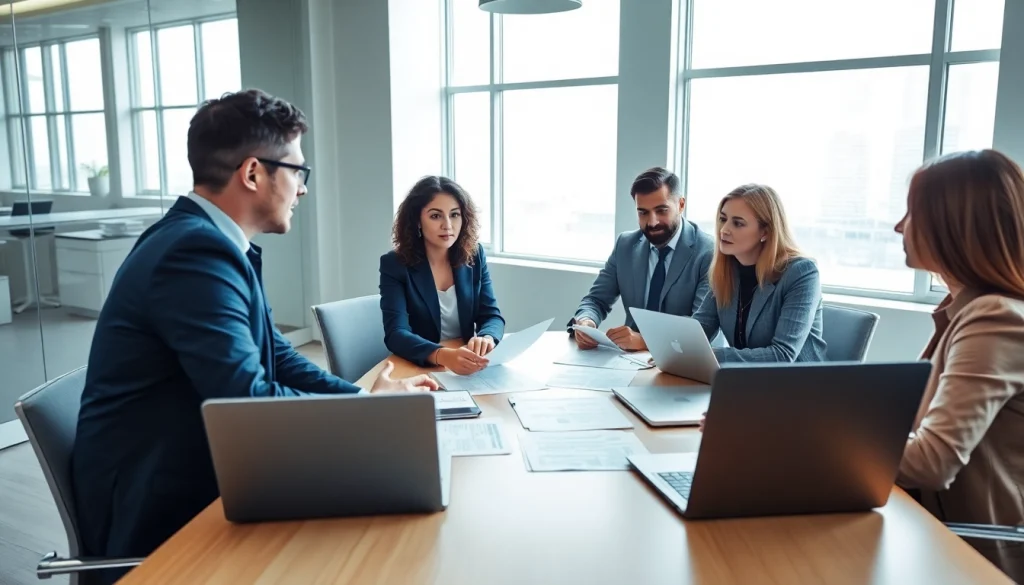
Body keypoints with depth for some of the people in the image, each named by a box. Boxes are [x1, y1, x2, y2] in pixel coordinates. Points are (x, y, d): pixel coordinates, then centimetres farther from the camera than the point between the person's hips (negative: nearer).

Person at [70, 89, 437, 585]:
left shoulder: (205, 239, 5)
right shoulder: (198, 251, -25)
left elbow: (275, 357, 8)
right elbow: (249, 403, -27)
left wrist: (367, 396, -3)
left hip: (191, 477, 8)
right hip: (160, 513, -8)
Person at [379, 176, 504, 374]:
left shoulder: (474, 255, 2)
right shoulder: (394, 264, -8)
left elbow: (492, 315, 1)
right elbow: (396, 334, -18)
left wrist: (486, 338, -23)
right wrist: (443, 356, -37)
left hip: (468, 371, 2)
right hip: (416, 370, -2)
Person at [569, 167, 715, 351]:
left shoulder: (708, 253, -10)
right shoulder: (625, 245, 5)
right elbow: (597, 299, 6)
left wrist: (645, 340, -32)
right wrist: (585, 322, -17)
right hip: (633, 356, 4)